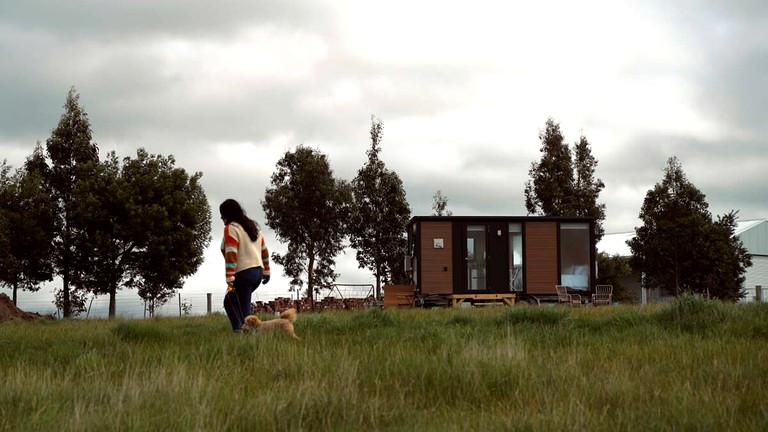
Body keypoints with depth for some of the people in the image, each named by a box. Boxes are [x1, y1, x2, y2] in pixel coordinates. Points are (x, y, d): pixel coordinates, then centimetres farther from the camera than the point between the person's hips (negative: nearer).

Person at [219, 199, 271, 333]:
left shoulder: (231, 229, -9)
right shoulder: (253, 226, 16)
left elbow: (231, 256, -18)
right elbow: (264, 251, 18)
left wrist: (229, 280, -20)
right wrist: (266, 272, 23)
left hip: (243, 274, -9)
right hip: (258, 272, 9)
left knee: (244, 311, -4)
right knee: (229, 301, 20)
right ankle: (239, 330, 7)